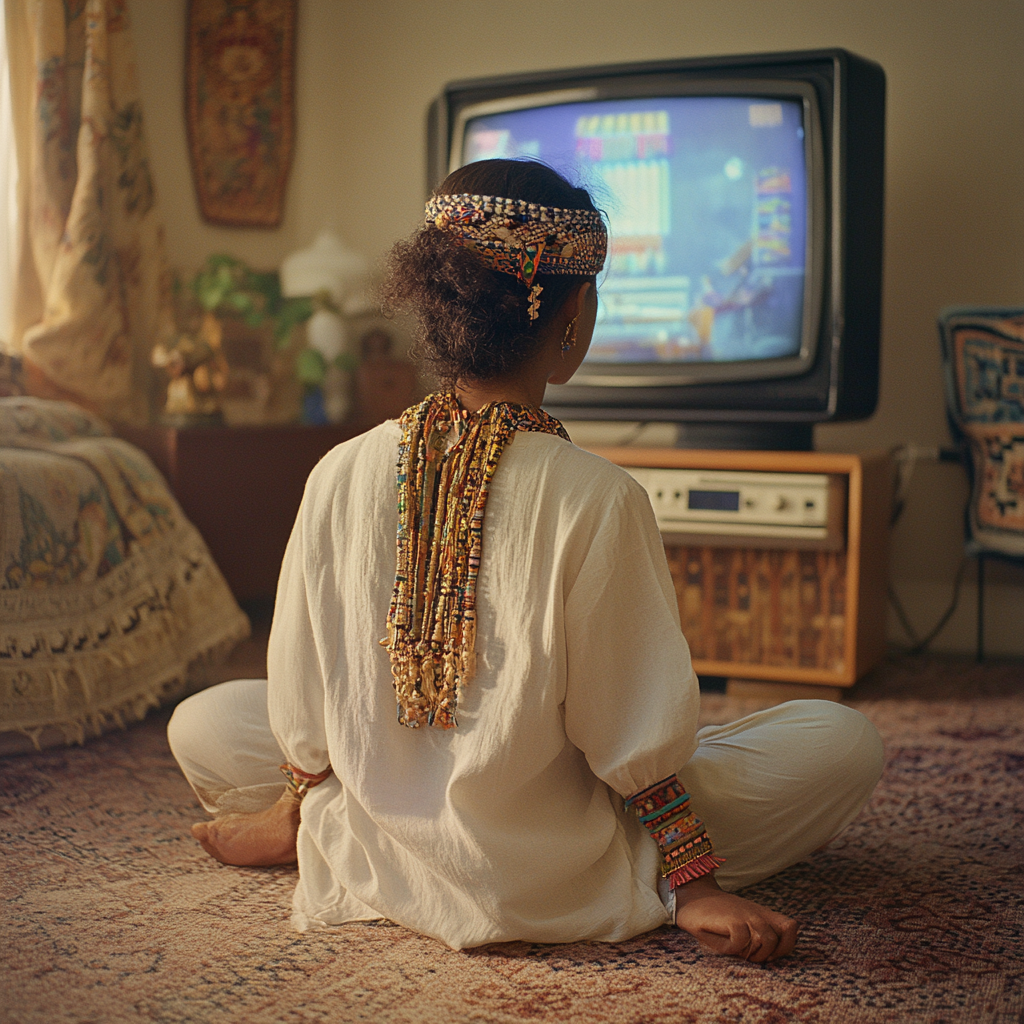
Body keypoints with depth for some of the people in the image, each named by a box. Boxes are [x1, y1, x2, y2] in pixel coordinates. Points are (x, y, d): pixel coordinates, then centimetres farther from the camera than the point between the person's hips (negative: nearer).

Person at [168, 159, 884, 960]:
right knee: (844, 742, 3)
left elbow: (300, 702, -3)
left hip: (382, 855, 3)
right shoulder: (598, 499, -23)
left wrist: (296, 807, 16)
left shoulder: (342, 474, -13)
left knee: (201, 722, 27)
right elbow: (631, 732, -16)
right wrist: (693, 884, -3)